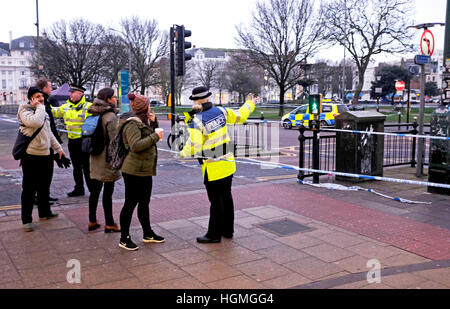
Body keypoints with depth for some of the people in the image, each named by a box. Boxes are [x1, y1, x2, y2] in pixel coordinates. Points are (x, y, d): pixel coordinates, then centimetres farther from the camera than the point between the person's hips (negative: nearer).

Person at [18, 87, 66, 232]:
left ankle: (44, 212, 34)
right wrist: (40, 106, -18)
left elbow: (49, 133, 22)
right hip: (31, 156, -8)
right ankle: (26, 220, 8)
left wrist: (58, 148, 19)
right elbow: (36, 122, -32)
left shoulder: (43, 112, 16)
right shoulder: (25, 111, -10)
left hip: (45, 155, 8)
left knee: (43, 187, 19)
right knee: (29, 189, 0)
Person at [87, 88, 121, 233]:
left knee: (95, 190, 14)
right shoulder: (111, 116, -16)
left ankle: (92, 221, 23)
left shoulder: (94, 115, 9)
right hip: (107, 159, -8)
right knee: (108, 192, 1)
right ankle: (109, 224, 11)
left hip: (95, 158, 8)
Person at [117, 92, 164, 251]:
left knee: (144, 202, 18)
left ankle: (148, 234, 30)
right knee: (130, 203, -1)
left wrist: (153, 122, 7)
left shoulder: (142, 122, 13)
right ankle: (124, 239, 11)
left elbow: (149, 135, 24)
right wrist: (155, 136, -23)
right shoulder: (132, 124, -17)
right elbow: (136, 145, -29)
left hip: (145, 170, 10)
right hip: (134, 171, -10)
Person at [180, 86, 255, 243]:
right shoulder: (221, 111, 0)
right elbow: (240, 116, 14)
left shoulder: (197, 120, -18)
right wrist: (249, 105, 31)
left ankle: (214, 234, 14)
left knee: (216, 202, 2)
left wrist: (183, 153, -5)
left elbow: (193, 146, -25)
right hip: (228, 163, 7)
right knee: (226, 197, 17)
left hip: (213, 168, -7)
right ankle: (228, 230, 30)